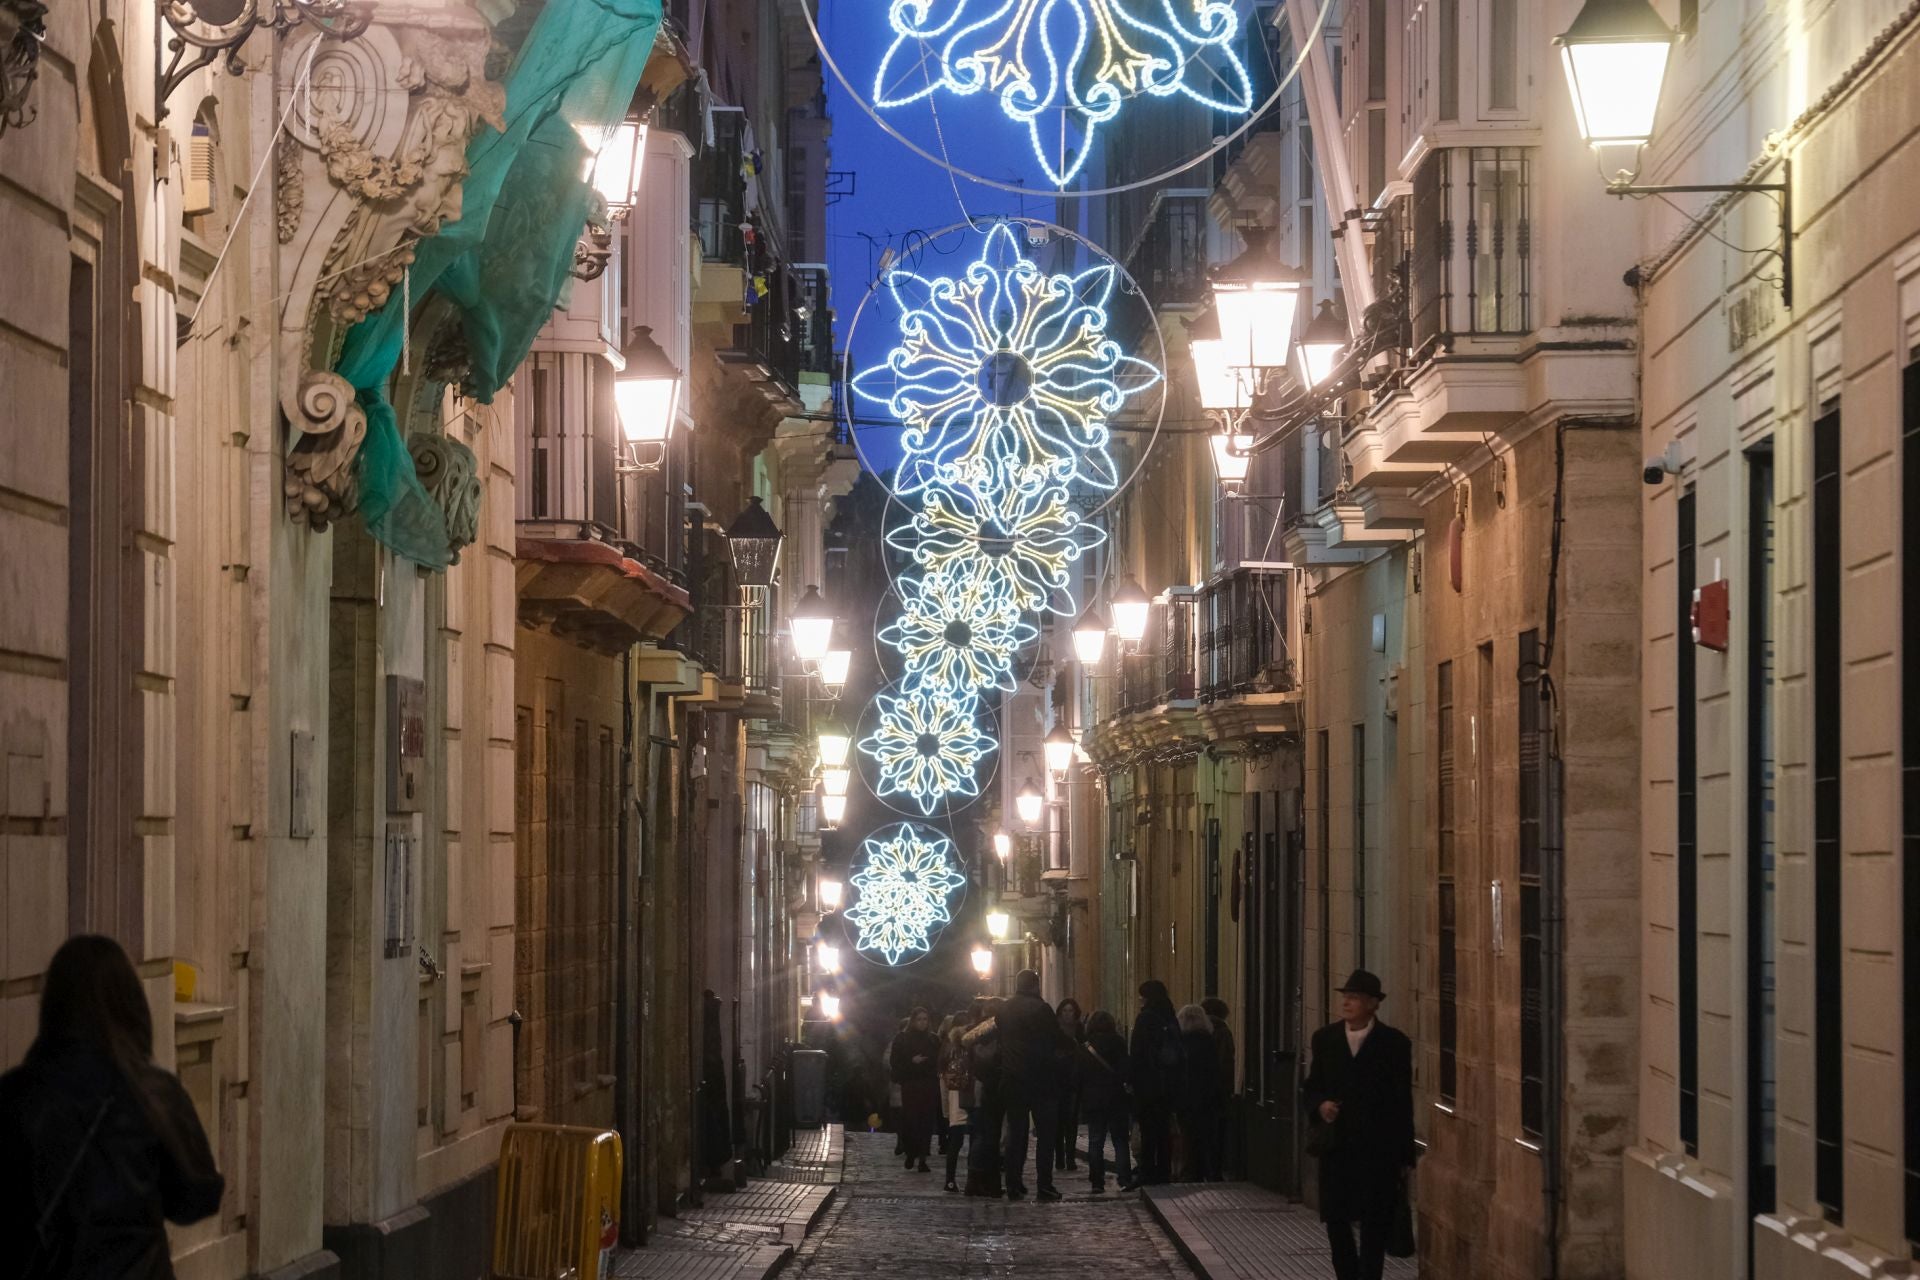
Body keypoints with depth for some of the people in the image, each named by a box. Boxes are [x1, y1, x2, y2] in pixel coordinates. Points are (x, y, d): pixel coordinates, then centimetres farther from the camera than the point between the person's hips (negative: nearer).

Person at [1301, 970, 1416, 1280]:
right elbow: (1310, 1088, 14)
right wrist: (1319, 1105, -10)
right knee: (1336, 1221, 7)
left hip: (1378, 1150, -3)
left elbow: (1403, 1102, -1)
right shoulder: (1325, 1039, 7)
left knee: (1374, 1225, 0)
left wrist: (1405, 1155, -2)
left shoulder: (1394, 1043, -3)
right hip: (1336, 1146, 3)